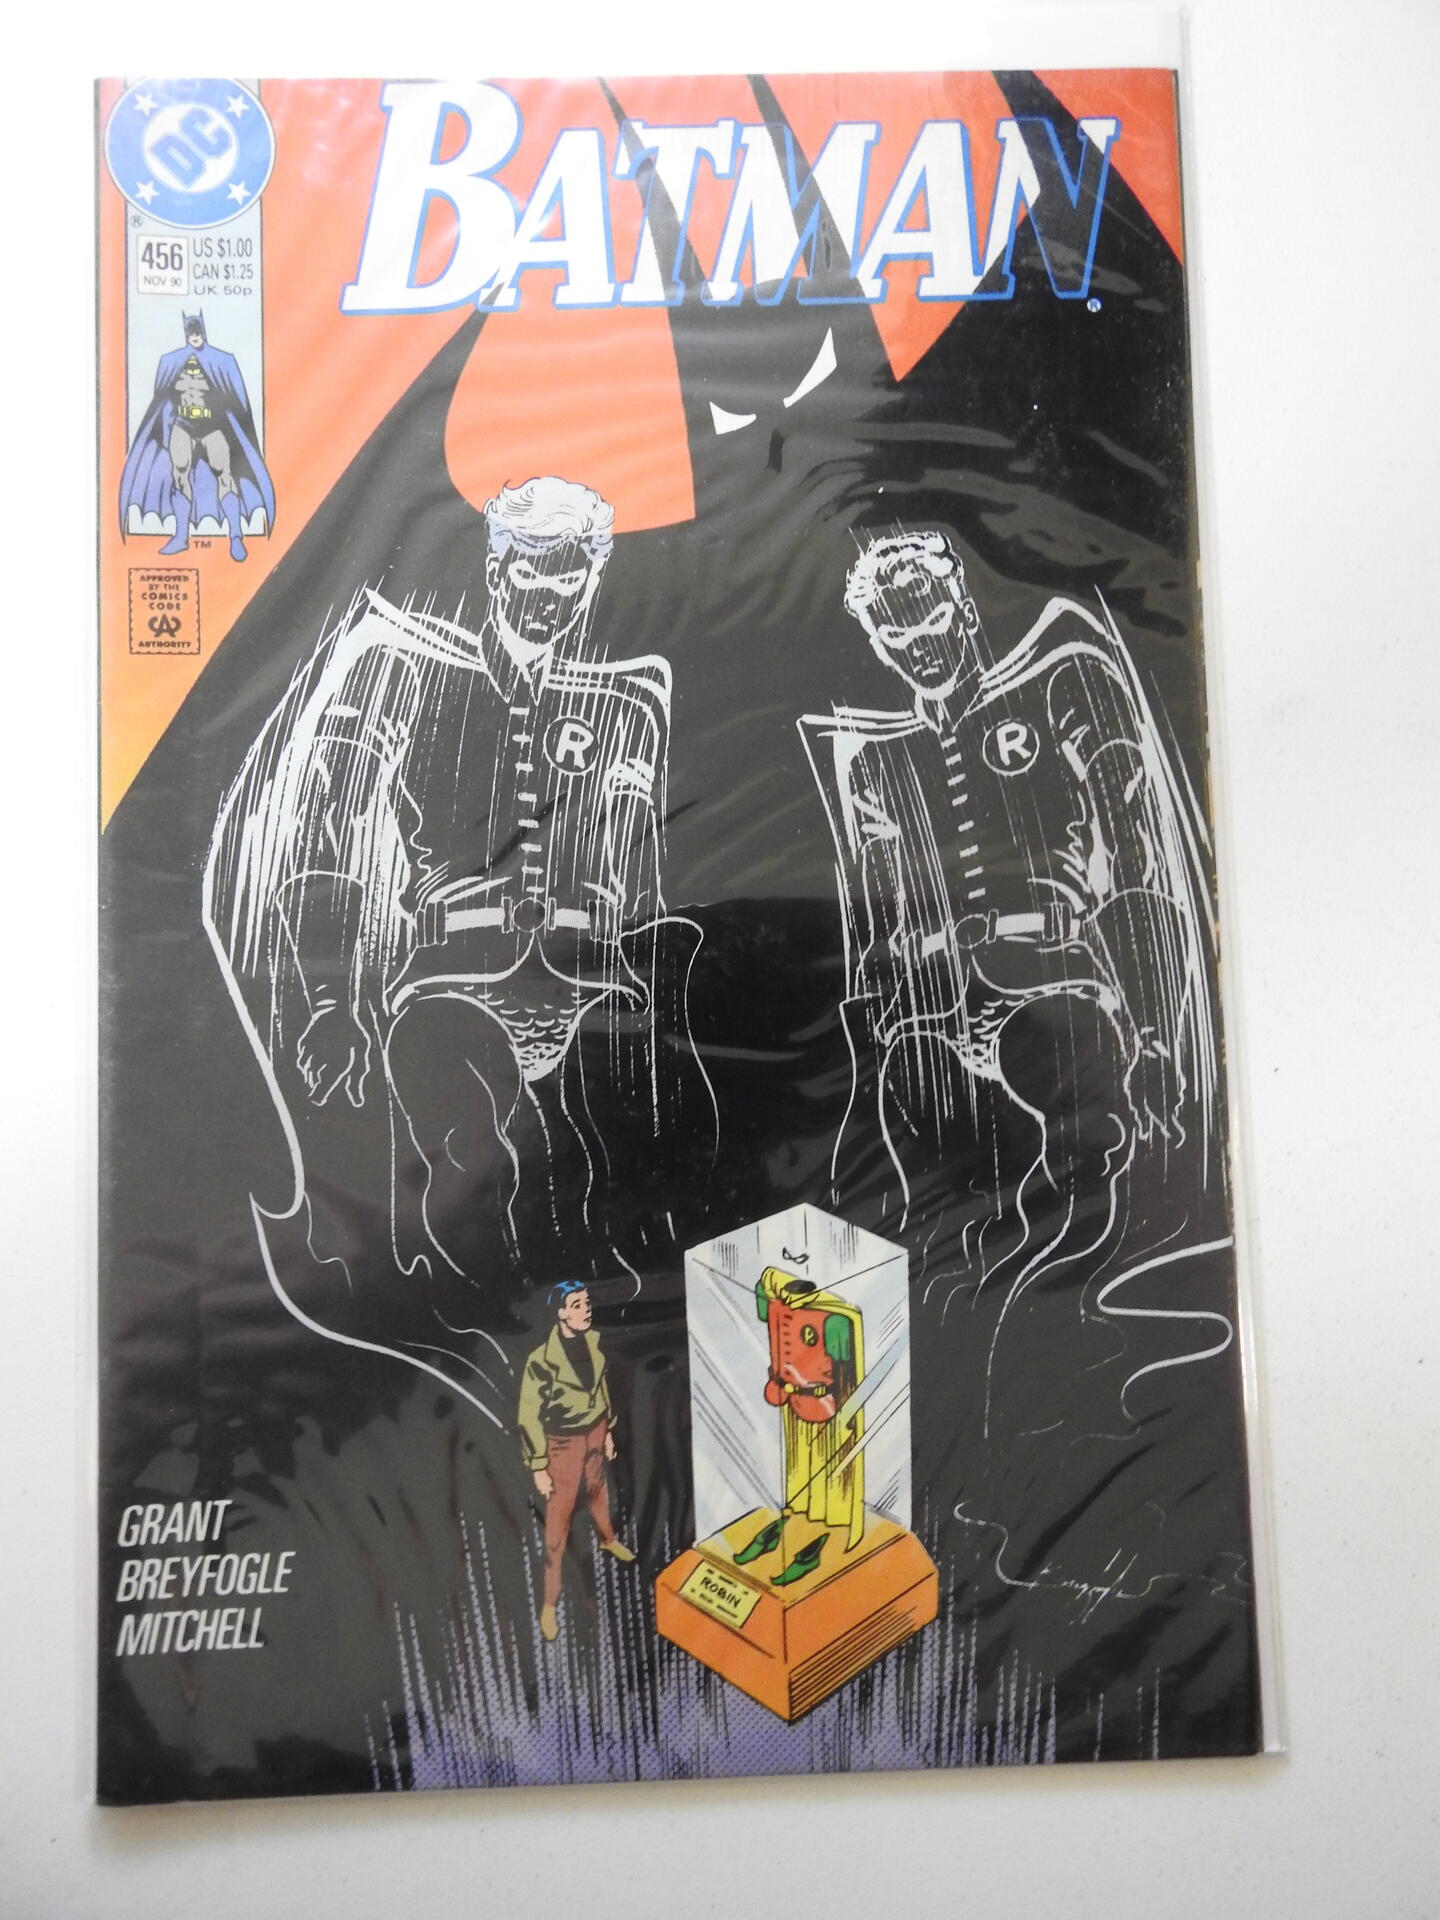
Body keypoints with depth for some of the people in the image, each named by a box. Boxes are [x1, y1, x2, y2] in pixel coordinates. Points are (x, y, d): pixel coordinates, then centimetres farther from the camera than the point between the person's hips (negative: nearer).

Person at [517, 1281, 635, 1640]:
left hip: (594, 1432, 5)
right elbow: (530, 1417, -20)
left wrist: (608, 1432, 15)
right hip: (564, 1444, -5)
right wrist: (538, 1468, -14)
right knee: (558, 1522, 4)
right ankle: (548, 1604, 20)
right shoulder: (542, 1361, -29)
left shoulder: (593, 1342, -11)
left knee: (597, 1490, 30)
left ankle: (608, 1540, 61)